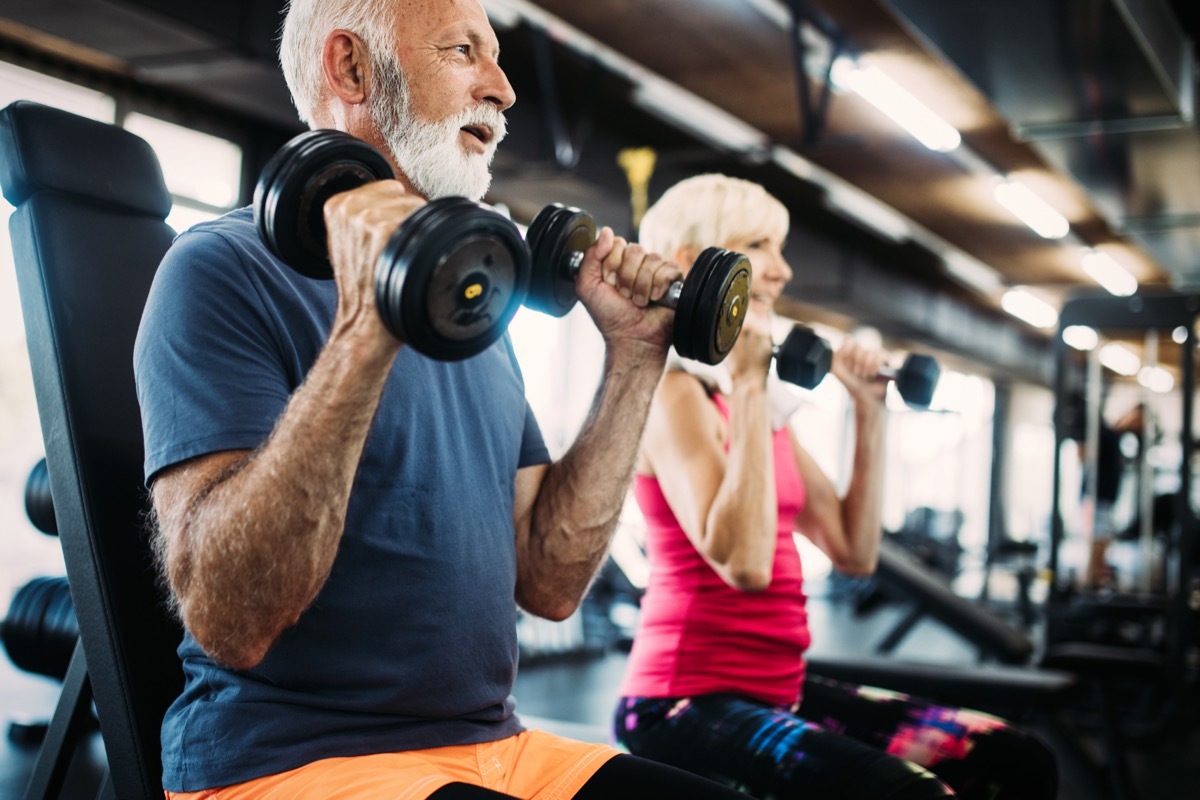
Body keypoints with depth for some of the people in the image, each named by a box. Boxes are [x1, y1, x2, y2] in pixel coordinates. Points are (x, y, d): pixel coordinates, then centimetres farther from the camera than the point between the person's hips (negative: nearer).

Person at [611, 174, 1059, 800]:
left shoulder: (765, 404, 13)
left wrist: (868, 414, 10)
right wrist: (745, 385, -22)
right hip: (687, 701, -8)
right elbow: (742, 563, -26)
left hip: (778, 688, 8)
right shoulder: (675, 393, -11)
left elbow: (854, 552, 12)